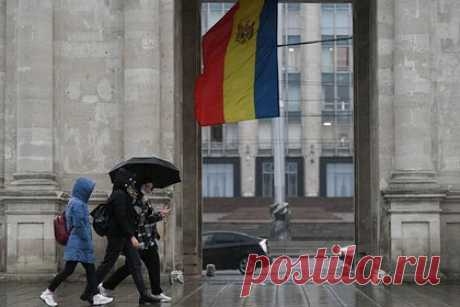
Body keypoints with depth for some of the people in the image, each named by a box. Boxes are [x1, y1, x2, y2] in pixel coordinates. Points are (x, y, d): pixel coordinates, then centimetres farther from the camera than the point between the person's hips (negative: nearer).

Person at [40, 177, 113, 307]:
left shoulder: (73, 202, 14)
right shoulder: (78, 204, -15)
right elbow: (79, 226, -20)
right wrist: (87, 242, -16)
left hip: (80, 244, 10)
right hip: (77, 244, -10)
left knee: (90, 270, 8)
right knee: (68, 270, -9)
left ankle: (94, 296, 8)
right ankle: (48, 292, -2)